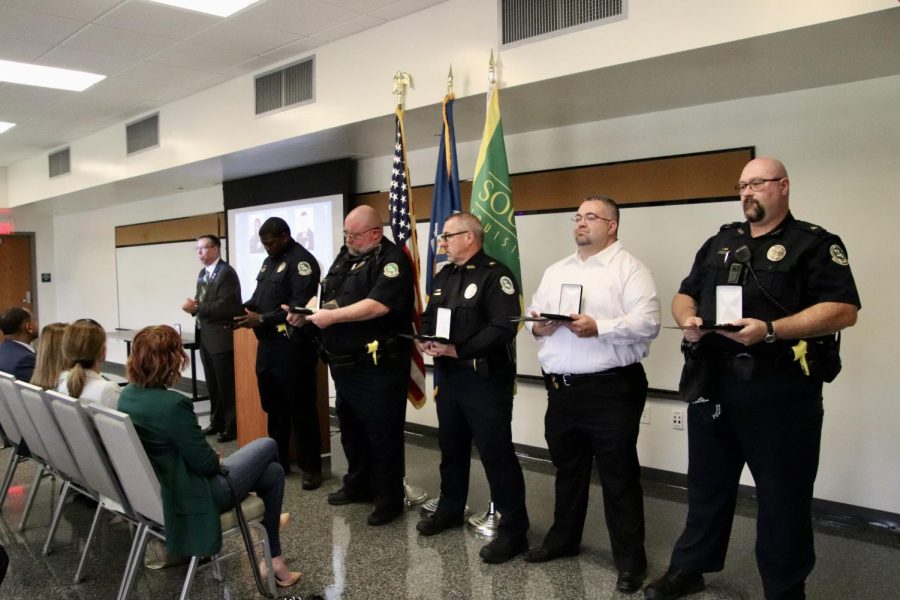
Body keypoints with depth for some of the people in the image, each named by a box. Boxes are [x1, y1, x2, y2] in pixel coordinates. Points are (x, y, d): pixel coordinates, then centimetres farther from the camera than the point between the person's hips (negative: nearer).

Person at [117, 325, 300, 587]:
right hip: (186, 497, -8)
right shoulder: (172, 404, -30)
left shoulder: (127, 395, -3)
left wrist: (211, 456, 7)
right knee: (267, 446, 13)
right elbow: (206, 464, -21)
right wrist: (218, 459, 1)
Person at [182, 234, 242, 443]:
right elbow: (203, 302, 17)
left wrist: (197, 307, -17)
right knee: (212, 384, 16)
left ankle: (232, 426, 8)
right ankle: (217, 422, 27)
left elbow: (224, 306, -21)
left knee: (227, 385, -1)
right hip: (205, 336, 9)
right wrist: (194, 306, -4)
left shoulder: (227, 272, -13)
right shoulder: (203, 273, 15)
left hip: (221, 337, -9)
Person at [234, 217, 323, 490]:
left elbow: (300, 304, -21)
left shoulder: (301, 261, -11)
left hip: (292, 346, -9)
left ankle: (311, 467, 10)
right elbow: (259, 297, 22)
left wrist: (262, 320, -20)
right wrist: (242, 311, 1)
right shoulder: (270, 261, 18)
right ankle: (278, 461, 27)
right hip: (267, 345, 9)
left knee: (300, 409, -1)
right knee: (273, 406, 15)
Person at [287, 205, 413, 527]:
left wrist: (331, 316, -21)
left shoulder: (392, 260, -14)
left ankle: (390, 499, 15)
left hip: (378, 367, -9)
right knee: (350, 428, 20)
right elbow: (329, 297, 18)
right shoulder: (345, 256, 13)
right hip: (345, 363, 9)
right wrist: (306, 314, -2)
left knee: (382, 434, 2)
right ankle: (358, 485, 37)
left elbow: (378, 305, -26)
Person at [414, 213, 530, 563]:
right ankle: (450, 510, 38)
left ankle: (514, 529, 7)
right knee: (451, 447, 20)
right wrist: (426, 340, -5)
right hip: (448, 376, 8)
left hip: (486, 379, -8)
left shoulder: (495, 275, -13)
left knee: (496, 454, -4)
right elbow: (429, 317, 18)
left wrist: (458, 350, -25)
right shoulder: (443, 277, 14)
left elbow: (503, 328, -23)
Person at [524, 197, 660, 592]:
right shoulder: (555, 271, 17)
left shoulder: (629, 268, -5)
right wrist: (536, 326, -5)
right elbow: (533, 313, 17)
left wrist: (598, 327, -25)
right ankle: (563, 539, 36)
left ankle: (630, 560, 15)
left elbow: (648, 322, -15)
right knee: (567, 469, 20)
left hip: (611, 388, -6)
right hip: (561, 388, 7)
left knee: (618, 476, 2)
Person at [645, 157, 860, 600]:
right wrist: (688, 320, -6)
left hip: (782, 391, -5)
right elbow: (683, 295, 17)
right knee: (706, 484, 16)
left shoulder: (815, 243, -2)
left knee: (783, 497, 7)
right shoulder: (720, 242, 15)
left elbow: (843, 310, -13)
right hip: (713, 385, 5)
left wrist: (771, 331, -24)